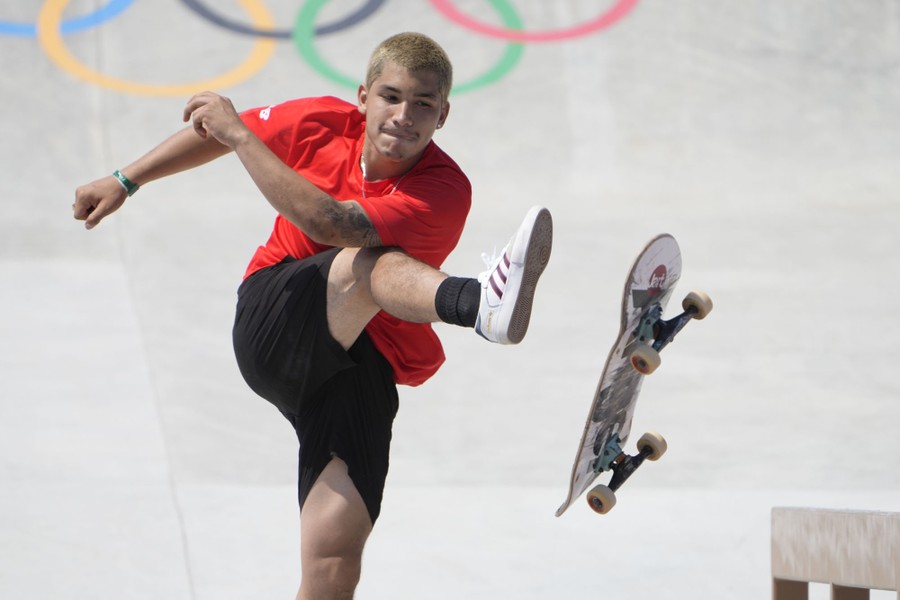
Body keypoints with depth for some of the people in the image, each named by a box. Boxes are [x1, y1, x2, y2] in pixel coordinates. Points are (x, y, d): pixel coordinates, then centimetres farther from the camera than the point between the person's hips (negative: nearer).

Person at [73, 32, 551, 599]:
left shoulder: (443, 191, -16)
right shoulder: (322, 123, -2)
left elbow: (327, 221, -30)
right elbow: (214, 132, 19)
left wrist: (237, 133, -25)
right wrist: (126, 181, 25)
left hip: (364, 367, -1)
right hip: (272, 323, 1)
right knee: (367, 262, -34)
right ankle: (476, 303, -65)